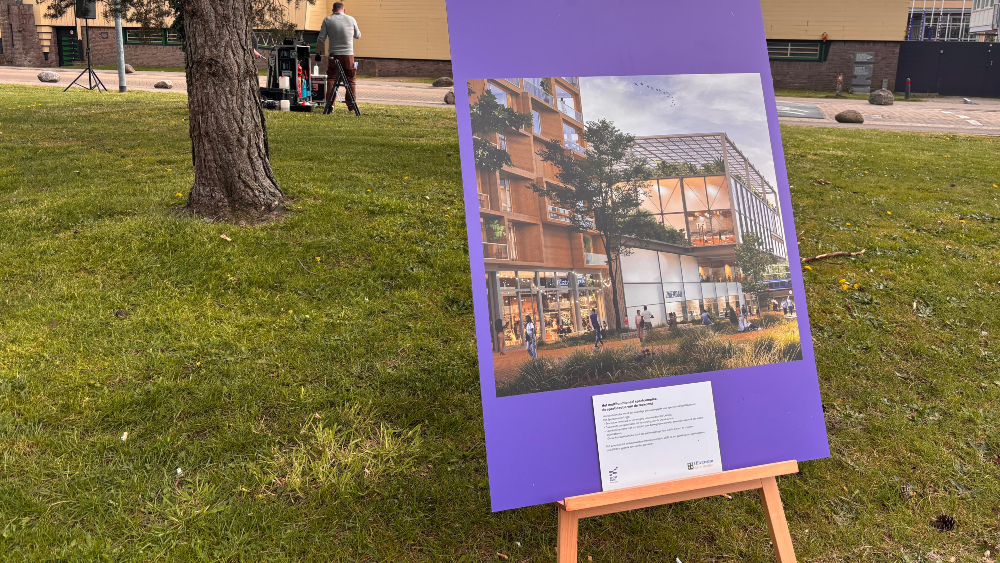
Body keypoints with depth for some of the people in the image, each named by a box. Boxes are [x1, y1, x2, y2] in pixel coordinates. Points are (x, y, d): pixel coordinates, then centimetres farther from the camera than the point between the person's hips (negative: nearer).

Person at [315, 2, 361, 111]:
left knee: (331, 79, 5)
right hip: (348, 54, 1)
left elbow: (320, 39, 0)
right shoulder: (351, 19, 6)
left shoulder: (327, 20, 3)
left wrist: (317, 53, 7)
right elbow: (358, 36, 19)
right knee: (351, 80, 9)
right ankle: (351, 105, 10)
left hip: (334, 54, -1)